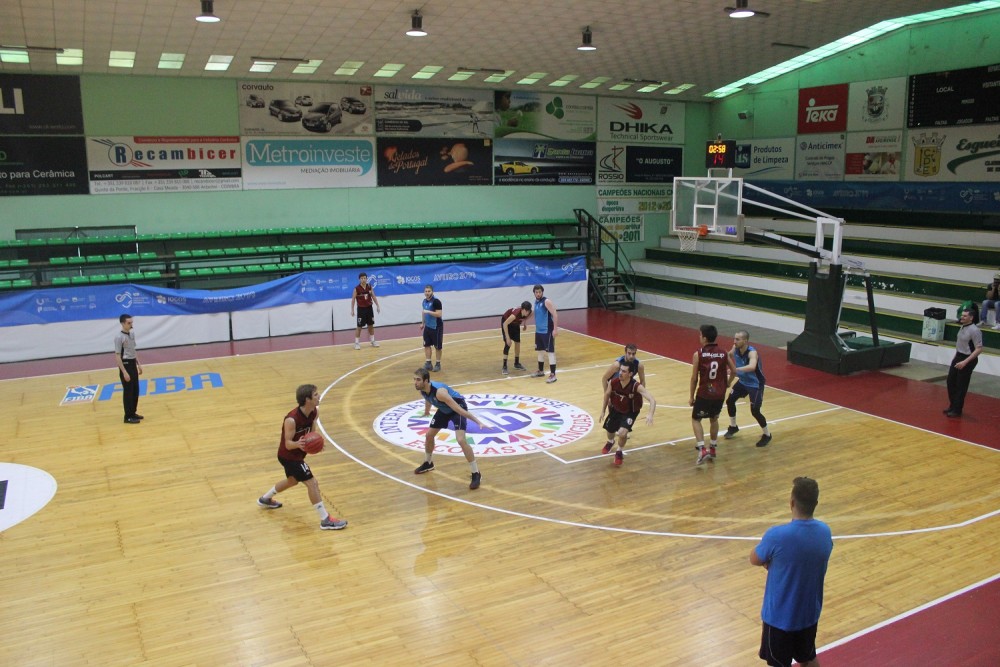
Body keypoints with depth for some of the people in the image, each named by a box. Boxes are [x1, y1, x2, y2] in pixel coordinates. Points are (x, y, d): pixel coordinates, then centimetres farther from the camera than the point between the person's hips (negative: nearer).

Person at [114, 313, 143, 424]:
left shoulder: (132, 334, 7)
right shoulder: (119, 337, -17)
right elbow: (117, 356, -17)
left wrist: (138, 364, 16)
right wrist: (124, 372, -20)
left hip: (133, 364, 8)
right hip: (126, 364, -8)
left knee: (135, 390, 14)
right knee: (128, 392, -2)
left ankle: (133, 413, 26)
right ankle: (128, 417, 7)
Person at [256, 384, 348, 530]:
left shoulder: (315, 412, -11)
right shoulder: (292, 419, -32)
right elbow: (288, 444, -26)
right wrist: (298, 444, -48)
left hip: (296, 454, 9)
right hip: (289, 456, -9)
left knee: (292, 481, 30)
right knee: (312, 483, -11)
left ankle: (265, 499, 53)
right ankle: (326, 520, -4)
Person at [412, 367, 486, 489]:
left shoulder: (439, 392, -41)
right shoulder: (422, 390, -16)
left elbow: (458, 409, -41)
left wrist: (478, 422, -41)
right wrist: (426, 411, 31)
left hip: (458, 408, -8)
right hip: (444, 409, 8)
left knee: (461, 440, -23)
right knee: (429, 435, 14)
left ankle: (476, 474, -12)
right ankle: (428, 463, 41)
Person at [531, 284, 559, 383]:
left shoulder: (547, 301, -14)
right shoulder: (536, 302, 11)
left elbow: (555, 315, -19)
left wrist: (555, 329, -24)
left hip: (547, 331, -9)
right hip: (538, 331, 9)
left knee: (550, 352, -7)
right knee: (540, 351, 18)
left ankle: (552, 375, -7)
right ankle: (541, 371, 32)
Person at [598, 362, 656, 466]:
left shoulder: (636, 386, -35)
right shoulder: (613, 382, -24)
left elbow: (652, 400, -40)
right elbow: (607, 394, -2)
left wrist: (650, 414, -58)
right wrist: (603, 411, 4)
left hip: (630, 412, -4)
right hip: (616, 410, 4)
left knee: (622, 433, -24)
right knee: (609, 430, 19)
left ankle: (619, 452, 11)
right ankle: (610, 442, 60)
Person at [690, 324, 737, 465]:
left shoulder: (698, 354, -11)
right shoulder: (723, 353, 0)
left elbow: (694, 378, -8)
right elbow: (734, 371, 6)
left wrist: (692, 396, 3)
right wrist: (727, 383, 27)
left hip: (704, 394, -4)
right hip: (719, 394, 4)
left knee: (696, 419, 13)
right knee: (714, 419, 25)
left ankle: (702, 450, -3)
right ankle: (712, 449, 32)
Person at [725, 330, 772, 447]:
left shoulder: (752, 352, -34)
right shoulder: (735, 349, -13)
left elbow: (752, 367, -55)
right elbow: (728, 356, 12)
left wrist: (735, 369, -63)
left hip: (755, 384, -7)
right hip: (743, 381, 7)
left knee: (755, 411, -11)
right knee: (730, 400, 12)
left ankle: (767, 435, 12)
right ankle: (733, 427, 34)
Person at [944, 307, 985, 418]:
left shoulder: (974, 330, -21)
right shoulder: (963, 327, 5)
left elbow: (979, 349, -23)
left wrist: (965, 362, -26)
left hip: (968, 360, -8)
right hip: (958, 357, 8)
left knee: (961, 386, 0)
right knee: (951, 382, 14)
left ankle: (957, 410, 11)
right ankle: (952, 406, 29)